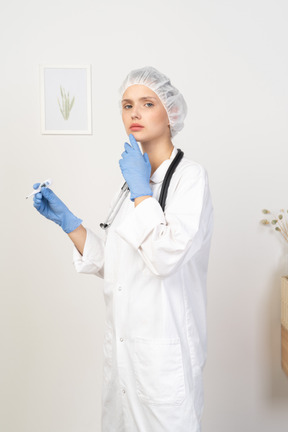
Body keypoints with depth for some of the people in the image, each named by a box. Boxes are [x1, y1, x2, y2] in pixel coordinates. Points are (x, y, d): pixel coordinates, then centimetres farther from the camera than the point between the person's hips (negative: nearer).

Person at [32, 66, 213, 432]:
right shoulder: (131, 177, 9)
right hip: (121, 343, 7)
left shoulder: (190, 175, -12)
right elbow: (112, 265, 10)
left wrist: (141, 189, -17)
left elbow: (166, 255, -26)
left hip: (164, 347, -7)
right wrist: (65, 220, 3)